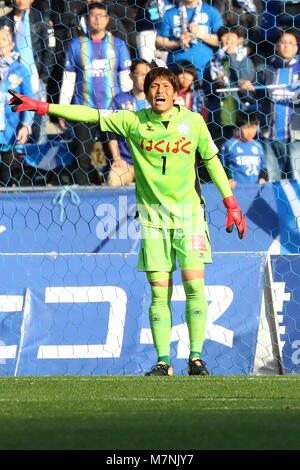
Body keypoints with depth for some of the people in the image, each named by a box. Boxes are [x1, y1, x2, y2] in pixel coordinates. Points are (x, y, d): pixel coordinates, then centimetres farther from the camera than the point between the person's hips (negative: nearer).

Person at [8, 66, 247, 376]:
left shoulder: (193, 122, 1)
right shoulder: (133, 122, 0)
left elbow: (211, 161, 11)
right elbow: (90, 115, -3)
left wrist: (230, 203, 9)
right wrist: (40, 106, -9)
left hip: (188, 212, -1)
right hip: (153, 215, 1)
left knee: (194, 283, -11)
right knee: (159, 291, -2)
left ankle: (196, 357, -6)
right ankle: (163, 361, 1)